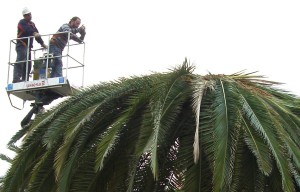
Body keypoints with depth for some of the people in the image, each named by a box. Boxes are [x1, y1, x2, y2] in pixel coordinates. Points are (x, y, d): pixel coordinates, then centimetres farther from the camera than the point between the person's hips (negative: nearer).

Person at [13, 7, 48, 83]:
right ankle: (16, 78, -29)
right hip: (21, 45, -9)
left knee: (28, 65, 2)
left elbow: (37, 34, 20)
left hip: (28, 46, 9)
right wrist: (34, 33, -39)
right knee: (20, 61, -21)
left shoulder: (32, 24, 25)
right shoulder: (22, 22, 0)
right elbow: (27, 30, -21)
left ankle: (25, 80, 0)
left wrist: (42, 44, 12)